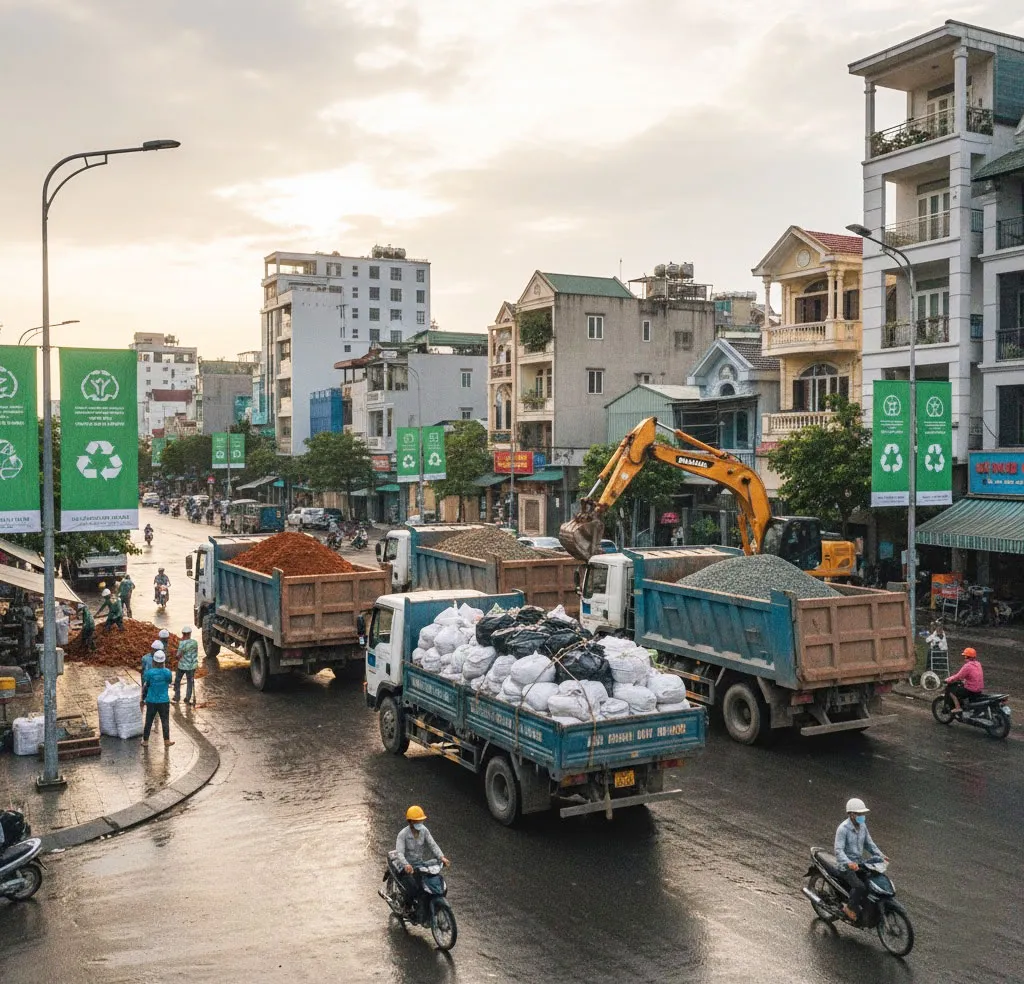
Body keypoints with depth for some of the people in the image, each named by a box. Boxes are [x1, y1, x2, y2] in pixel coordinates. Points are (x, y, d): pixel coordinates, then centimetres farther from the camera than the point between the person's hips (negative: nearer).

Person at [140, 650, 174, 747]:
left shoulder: (149, 673, -12)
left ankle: (145, 740, 23)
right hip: (164, 701, 0)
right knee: (165, 721, 9)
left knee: (148, 721, 13)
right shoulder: (167, 672, -12)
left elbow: (145, 687, -1)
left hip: (151, 701, 0)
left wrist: (143, 698, 15)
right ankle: (166, 741, 12)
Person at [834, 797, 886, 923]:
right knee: (860, 886, -26)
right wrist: (849, 863, -42)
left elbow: (869, 843, 14)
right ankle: (850, 908, -2)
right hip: (846, 866, -7)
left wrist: (880, 856, 0)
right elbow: (838, 850, -27)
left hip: (860, 863, 8)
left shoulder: (862, 826, 4)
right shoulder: (843, 828, -20)